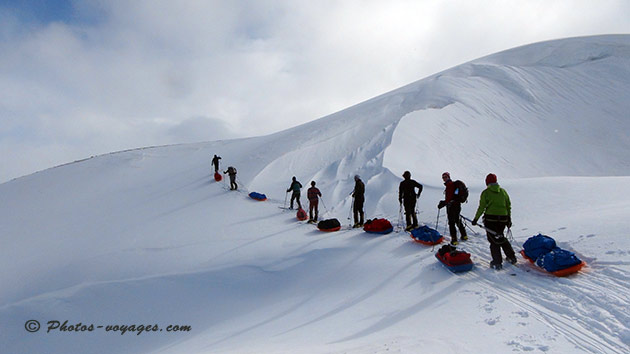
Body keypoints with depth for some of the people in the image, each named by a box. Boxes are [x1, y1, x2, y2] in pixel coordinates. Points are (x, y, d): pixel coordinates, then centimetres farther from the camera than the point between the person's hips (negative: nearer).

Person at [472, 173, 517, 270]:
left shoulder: (486, 192, -6)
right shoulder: (503, 191, 8)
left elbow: (481, 207, -7)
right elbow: (508, 206, 12)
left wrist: (476, 219, 2)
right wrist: (509, 219, 21)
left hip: (490, 219, -5)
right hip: (503, 218, 5)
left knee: (493, 240, 4)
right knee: (501, 237, 23)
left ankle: (497, 262, 3)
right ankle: (511, 257, 27)